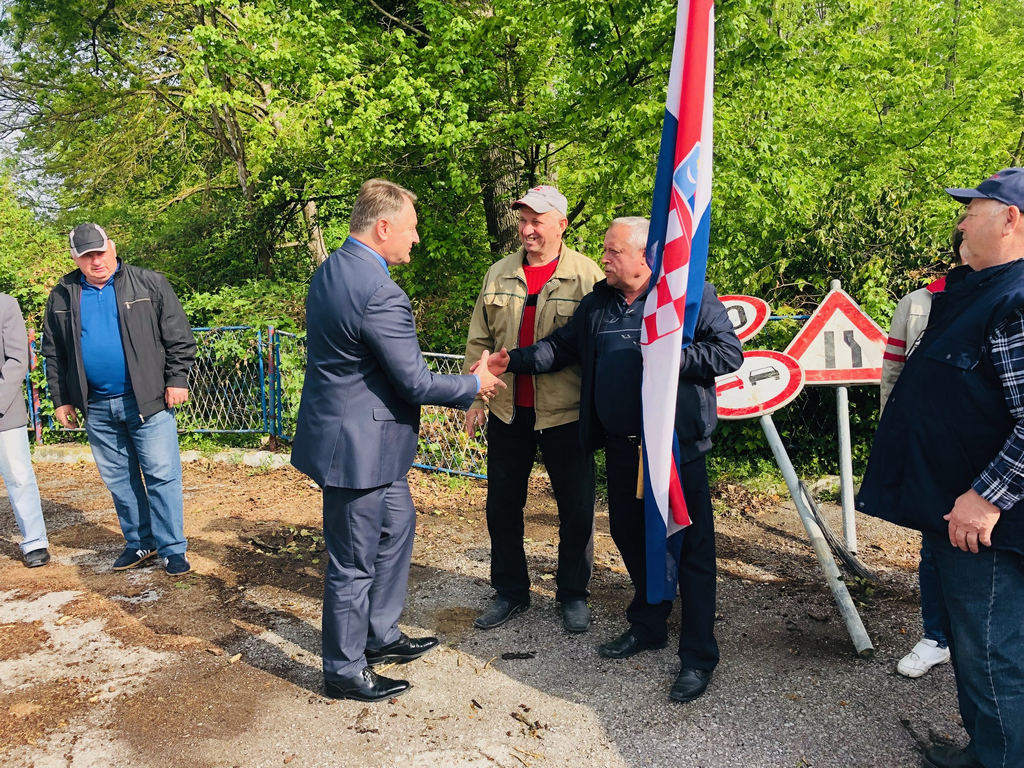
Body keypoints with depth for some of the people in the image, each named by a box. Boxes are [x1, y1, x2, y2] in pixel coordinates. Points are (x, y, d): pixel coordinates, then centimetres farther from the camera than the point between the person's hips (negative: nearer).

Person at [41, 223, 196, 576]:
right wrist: (60, 399, 10)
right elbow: (53, 353, 13)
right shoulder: (63, 296, 7)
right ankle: (139, 543, 26)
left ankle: (172, 549, 6)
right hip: (97, 407, 4)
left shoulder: (150, 284, -3)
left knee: (162, 476, -3)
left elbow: (178, 337, -2)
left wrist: (176, 379, -8)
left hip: (148, 401, -4)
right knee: (119, 480, 12)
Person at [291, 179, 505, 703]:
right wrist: (475, 385, -4)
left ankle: (381, 635, 39)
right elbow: (416, 382, -22)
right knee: (354, 561, 6)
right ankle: (345, 671, 25)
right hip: (358, 444, -11)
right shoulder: (380, 294, -26)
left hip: (365, 438, 11)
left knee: (397, 526, 24)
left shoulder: (330, 269, 6)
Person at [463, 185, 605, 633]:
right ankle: (510, 592, 30)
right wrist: (475, 398, 7)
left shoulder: (586, 275, -6)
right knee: (502, 505, 12)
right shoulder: (499, 274, 7)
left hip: (565, 412, -3)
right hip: (507, 412, 4)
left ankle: (573, 594, 27)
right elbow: (479, 342, 10)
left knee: (576, 508, 7)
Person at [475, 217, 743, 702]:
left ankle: (698, 657, 12)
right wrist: (512, 361, 6)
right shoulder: (598, 302, 13)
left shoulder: (692, 294, -6)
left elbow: (729, 353, -11)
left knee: (690, 547, 0)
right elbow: (562, 346, 18)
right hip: (622, 446, 7)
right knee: (629, 534, 17)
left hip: (677, 444, -6)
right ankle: (647, 626, 38)